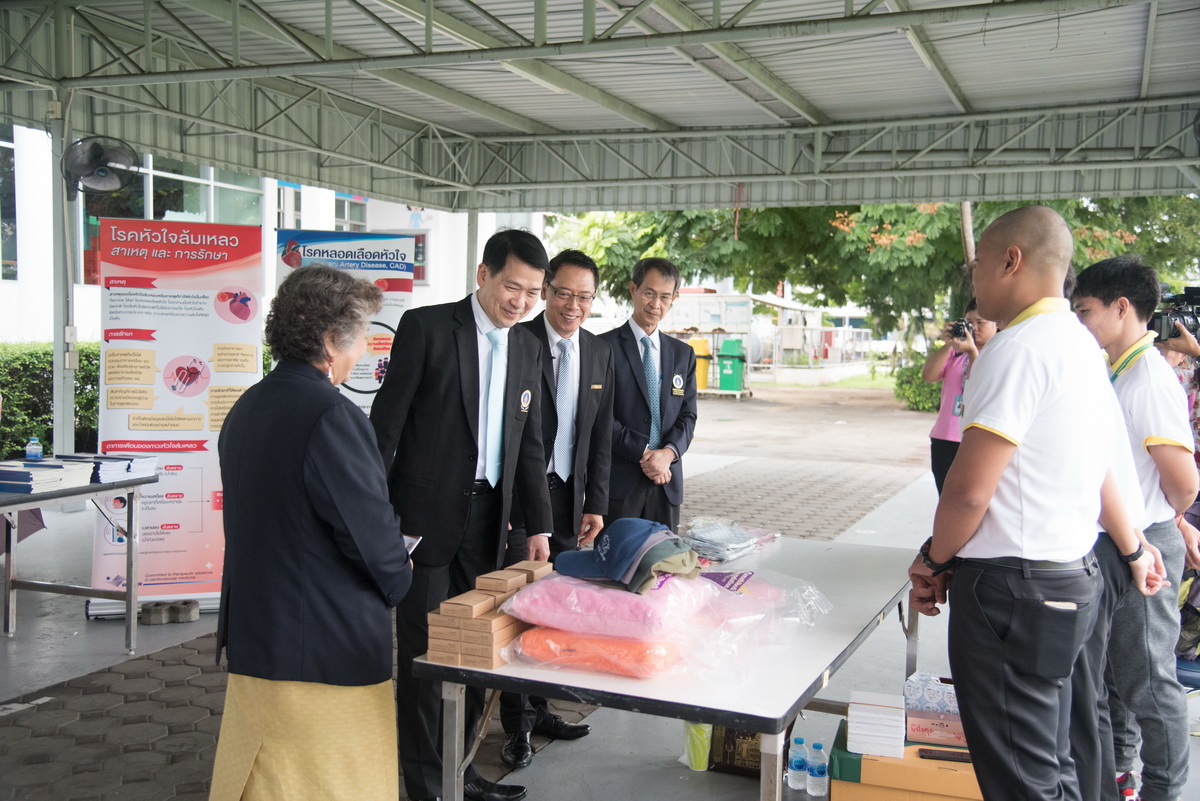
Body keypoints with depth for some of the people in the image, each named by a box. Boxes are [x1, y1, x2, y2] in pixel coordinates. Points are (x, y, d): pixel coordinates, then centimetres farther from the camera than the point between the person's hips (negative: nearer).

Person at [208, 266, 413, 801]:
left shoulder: (245, 409, 7)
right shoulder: (330, 416, -21)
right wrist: (398, 578, 2)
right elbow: (371, 530, -20)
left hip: (252, 636, 9)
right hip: (329, 647, -9)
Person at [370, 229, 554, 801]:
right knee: (424, 651, 3)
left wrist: (539, 527, 10)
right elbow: (387, 425, -9)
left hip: (486, 518, 6)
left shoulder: (526, 347, 10)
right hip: (426, 516, -5)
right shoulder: (426, 327, -8)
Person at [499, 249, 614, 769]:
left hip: (569, 496, 5)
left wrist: (595, 504, 6)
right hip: (519, 494, -5)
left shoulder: (599, 353, 9)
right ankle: (517, 725, 9)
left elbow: (601, 437, 12)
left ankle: (538, 709, 24)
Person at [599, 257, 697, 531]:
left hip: (667, 483, 4)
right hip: (618, 480, -4)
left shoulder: (683, 354, 15)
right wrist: (643, 453, -14)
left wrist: (669, 452, -10)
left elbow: (688, 415, 9)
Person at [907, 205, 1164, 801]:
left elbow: (968, 490, -22)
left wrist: (933, 560, -4)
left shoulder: (1019, 348, -19)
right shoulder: (1083, 347, 12)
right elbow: (1100, 469, 23)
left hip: (1011, 588, -10)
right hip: (1072, 578, 10)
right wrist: (1132, 548, 39)